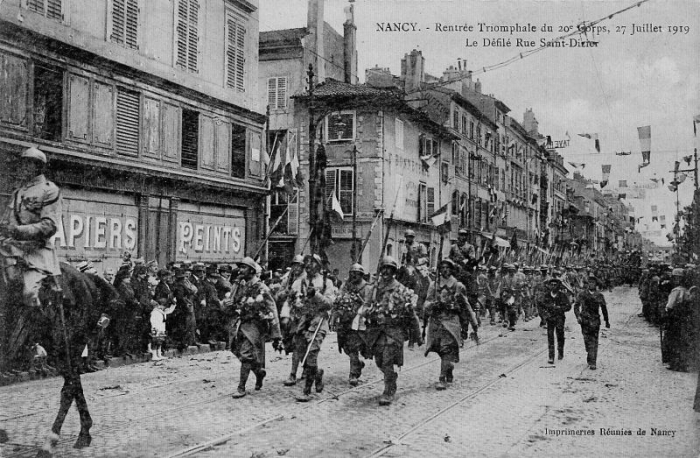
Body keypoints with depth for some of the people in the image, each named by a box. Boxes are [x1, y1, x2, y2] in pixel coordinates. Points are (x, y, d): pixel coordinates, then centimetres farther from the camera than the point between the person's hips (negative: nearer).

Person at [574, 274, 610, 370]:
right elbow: (576, 306, 4)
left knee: (594, 342, -5)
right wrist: (578, 316, -11)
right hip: (585, 320, 0)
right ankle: (590, 355, 26)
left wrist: (607, 321, 19)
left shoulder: (599, 295, 4)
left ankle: (592, 362, -5)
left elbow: (604, 308, 14)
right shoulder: (582, 294, 1)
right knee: (587, 340, 2)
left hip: (595, 321, 0)